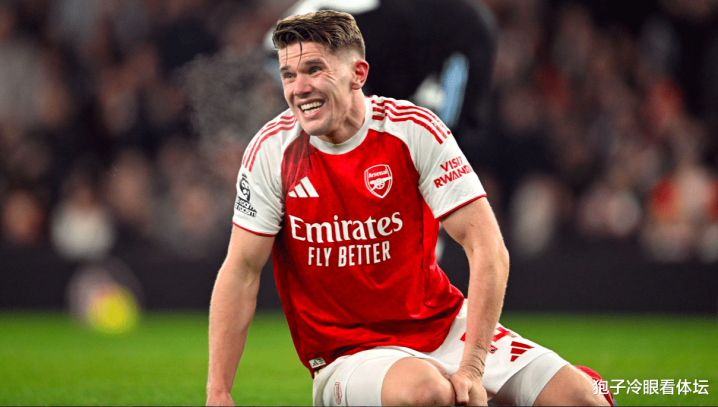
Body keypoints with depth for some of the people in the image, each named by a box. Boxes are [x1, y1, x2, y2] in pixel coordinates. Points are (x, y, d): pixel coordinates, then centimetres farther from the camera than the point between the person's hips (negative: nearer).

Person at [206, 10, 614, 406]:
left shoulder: (414, 130, -9)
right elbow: (242, 270, -4)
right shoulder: (272, 151, -7)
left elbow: (488, 247, -13)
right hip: (349, 354, -2)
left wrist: (471, 368, -23)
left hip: (444, 327, 2)